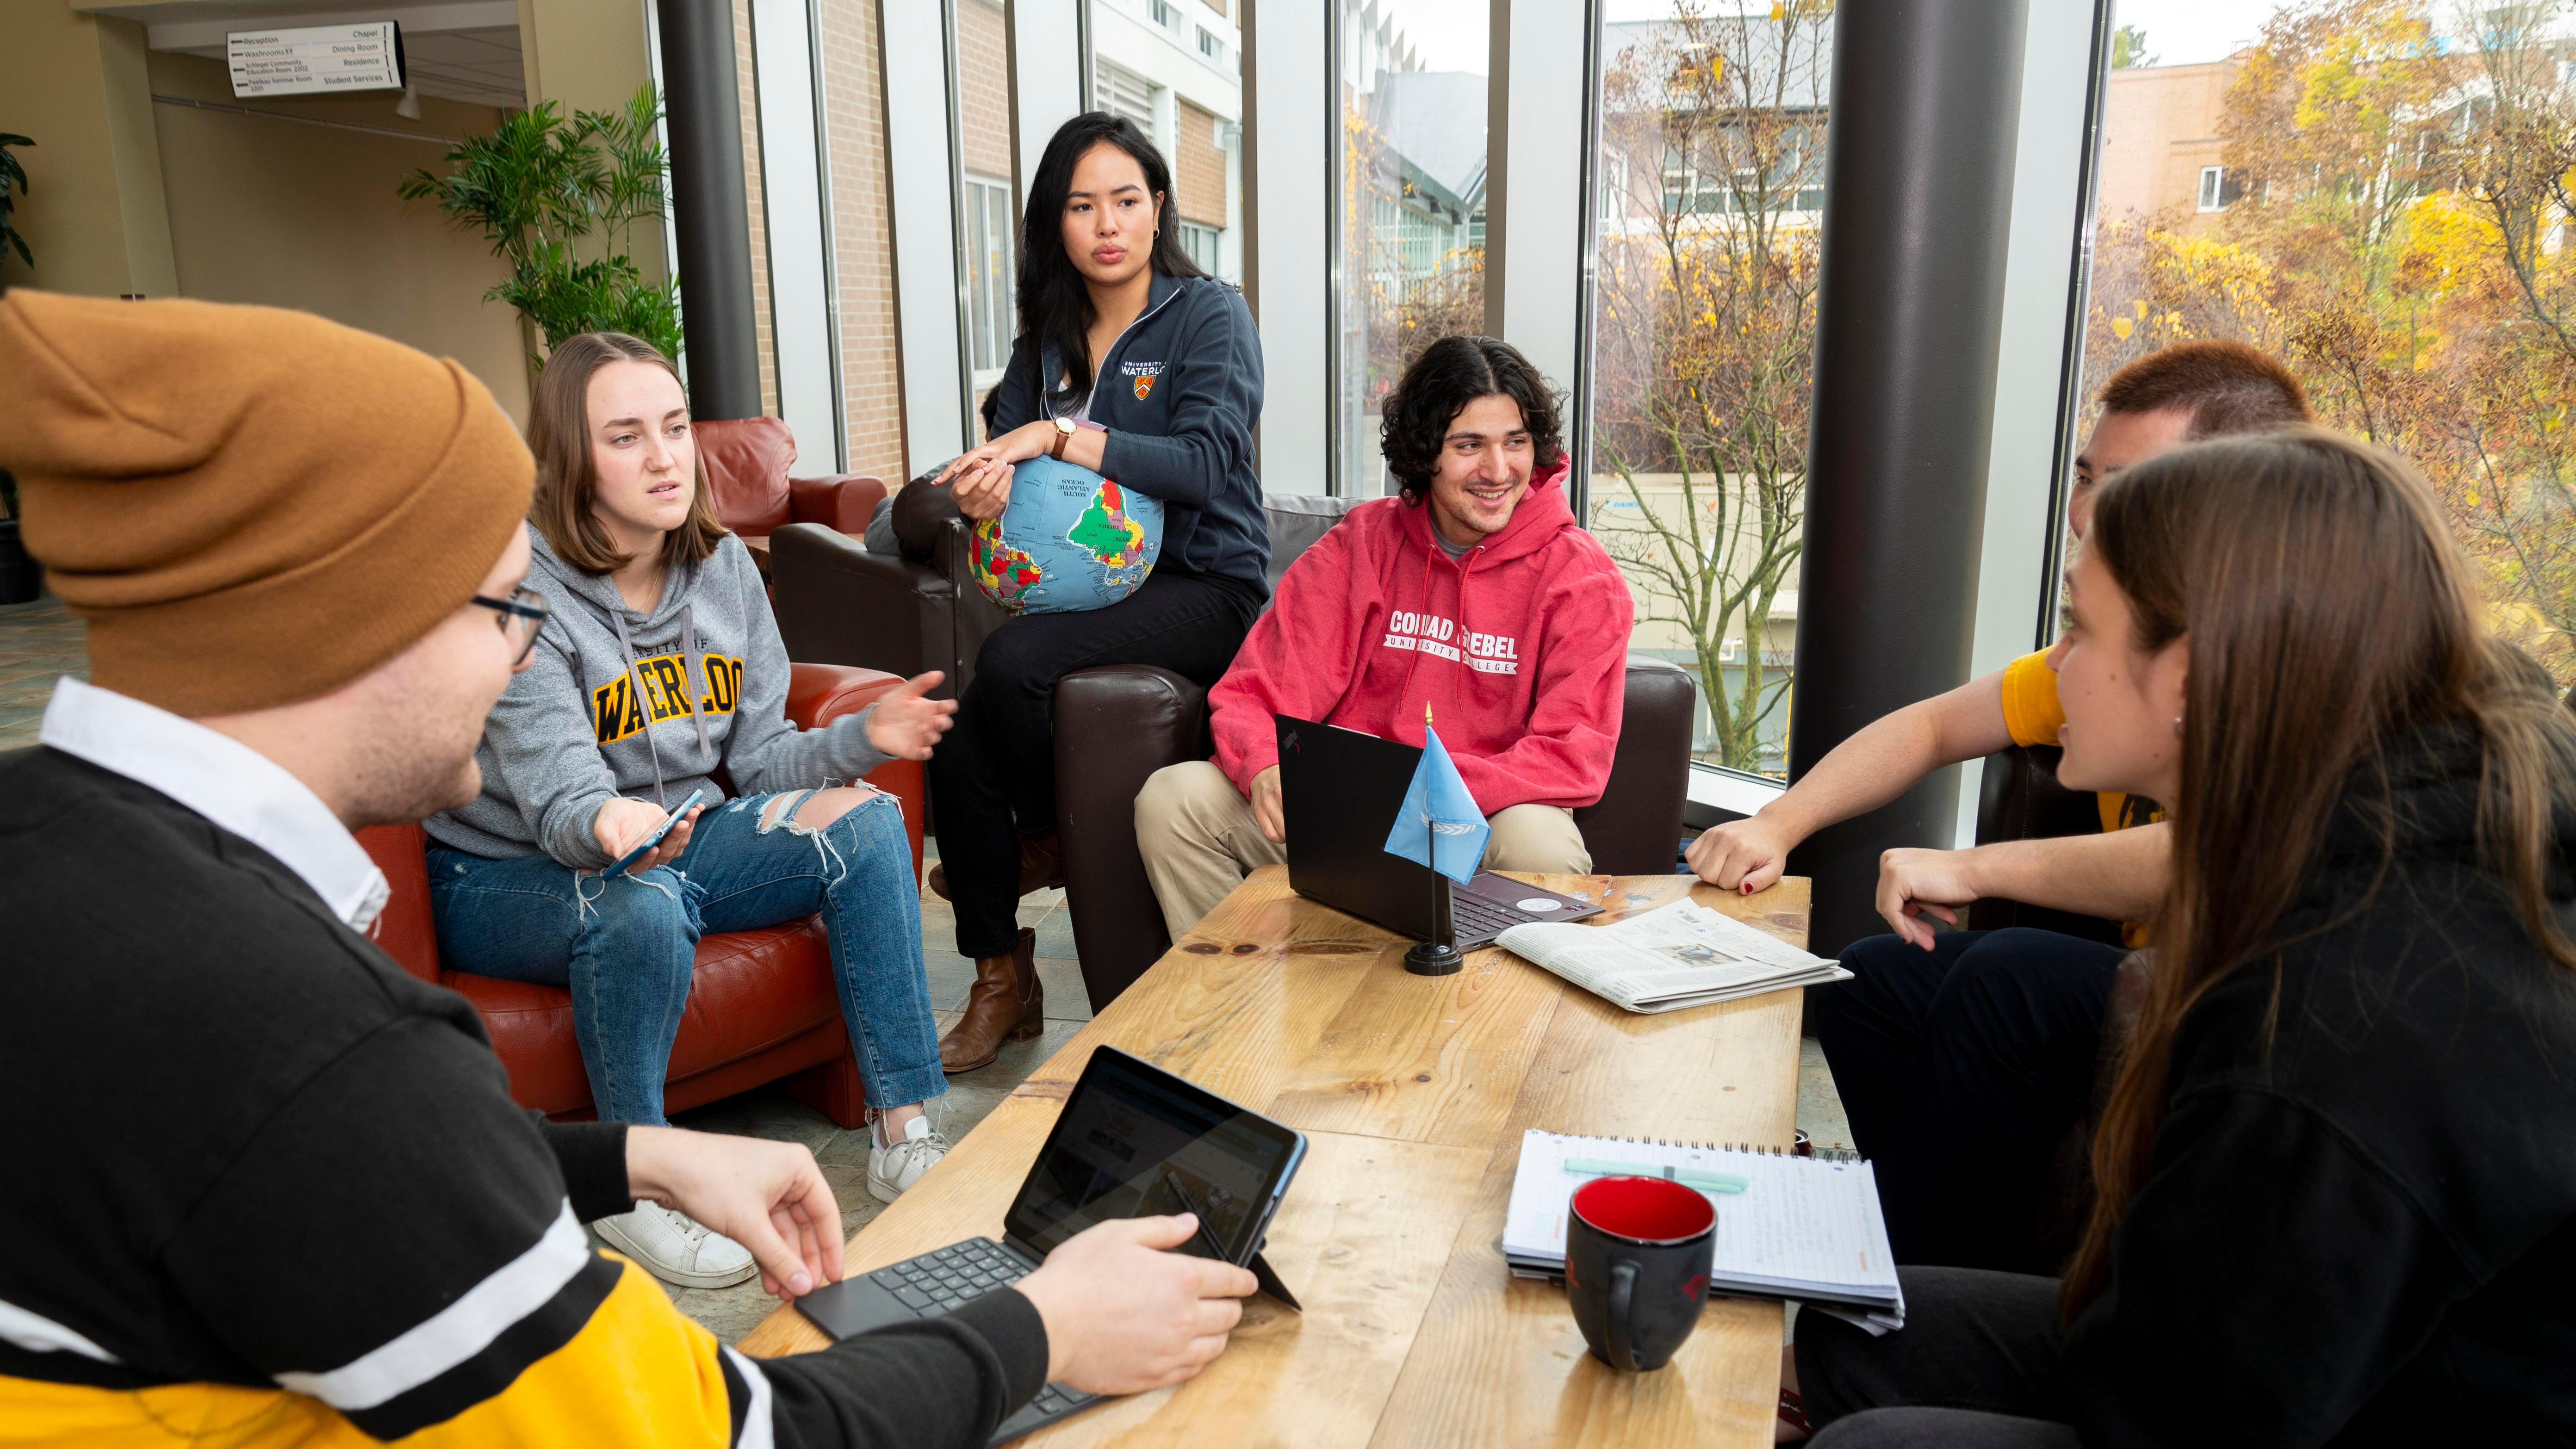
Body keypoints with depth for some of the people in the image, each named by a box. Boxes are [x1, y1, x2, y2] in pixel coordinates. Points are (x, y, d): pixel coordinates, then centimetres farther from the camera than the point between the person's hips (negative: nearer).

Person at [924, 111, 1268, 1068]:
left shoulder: (1209, 315, -1)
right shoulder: (1049, 337, 16)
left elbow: (1205, 462, -16)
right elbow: (1005, 447, 10)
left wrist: (1058, 436, -22)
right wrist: (983, 487, -16)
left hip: (1203, 587, -5)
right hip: (1090, 588, 5)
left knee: (1013, 662, -31)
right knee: (959, 737, -20)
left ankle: (1045, 846, 2)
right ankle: (1002, 985, -4)